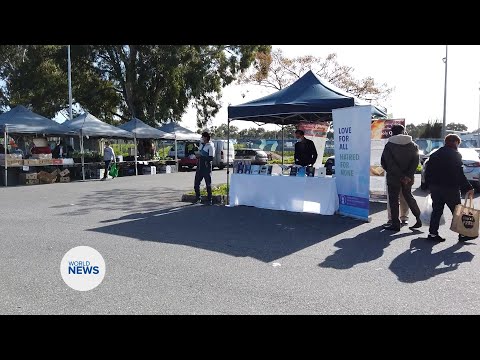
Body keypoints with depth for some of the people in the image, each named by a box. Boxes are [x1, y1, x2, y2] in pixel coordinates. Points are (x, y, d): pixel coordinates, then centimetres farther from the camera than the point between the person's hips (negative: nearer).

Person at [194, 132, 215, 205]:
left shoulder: (210, 146, -10)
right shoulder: (202, 145, 15)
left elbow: (211, 158, -18)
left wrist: (201, 156, -19)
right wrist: (197, 155, 3)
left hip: (206, 168, -8)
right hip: (199, 167, 8)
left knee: (208, 184, 1)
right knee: (196, 184, 9)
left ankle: (209, 200, 10)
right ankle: (198, 199, 23)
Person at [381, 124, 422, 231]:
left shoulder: (389, 145, -7)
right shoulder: (413, 145, 6)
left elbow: (389, 164, -14)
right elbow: (416, 161, -3)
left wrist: (401, 176, -11)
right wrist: (408, 176, -10)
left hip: (394, 178, -4)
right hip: (408, 178, 5)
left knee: (394, 200, 4)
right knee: (408, 196, 21)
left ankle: (395, 224, 6)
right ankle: (419, 219, 22)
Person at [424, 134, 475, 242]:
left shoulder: (435, 154, 12)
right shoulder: (455, 154, -8)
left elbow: (428, 171, 12)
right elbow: (459, 174, -14)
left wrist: (430, 186, 17)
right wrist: (468, 188, -11)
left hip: (434, 187, 6)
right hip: (450, 188, -6)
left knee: (436, 210, 10)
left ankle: (432, 233, 7)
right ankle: (462, 234, 12)